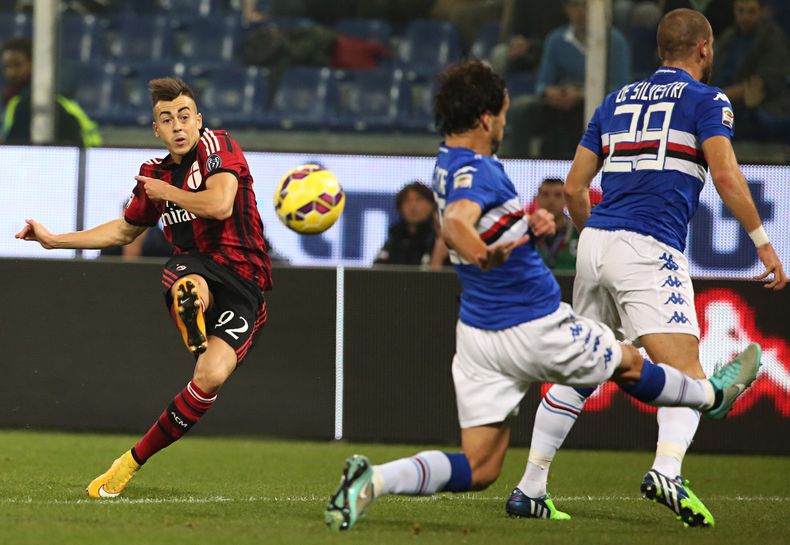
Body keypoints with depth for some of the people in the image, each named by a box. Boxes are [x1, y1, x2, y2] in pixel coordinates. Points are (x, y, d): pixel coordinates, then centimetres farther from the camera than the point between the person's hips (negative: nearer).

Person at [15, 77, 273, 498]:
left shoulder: (217, 145, -2)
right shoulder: (154, 175, 15)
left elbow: (220, 204, -20)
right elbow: (125, 230, 33)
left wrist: (165, 191, -4)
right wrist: (54, 240, 31)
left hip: (241, 283, -3)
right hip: (194, 270, 3)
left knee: (211, 376, -23)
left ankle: (134, 460, -10)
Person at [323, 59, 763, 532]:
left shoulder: (449, 162, 7)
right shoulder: (474, 172, -23)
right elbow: (455, 223, -45)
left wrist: (529, 221, 11)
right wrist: (483, 256, -64)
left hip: (478, 333, 8)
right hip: (536, 331, -8)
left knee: (477, 469, 3)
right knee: (629, 364, 22)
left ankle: (374, 480, -18)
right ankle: (712, 396, 48)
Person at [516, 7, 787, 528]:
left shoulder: (617, 100, 21)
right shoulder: (705, 99, 3)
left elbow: (574, 188, 20)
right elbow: (726, 176, -11)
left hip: (596, 240, 6)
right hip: (651, 250, -6)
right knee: (687, 376, -12)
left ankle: (529, 487, 16)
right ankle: (667, 471, -37)